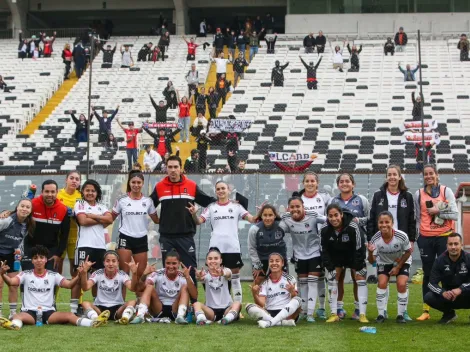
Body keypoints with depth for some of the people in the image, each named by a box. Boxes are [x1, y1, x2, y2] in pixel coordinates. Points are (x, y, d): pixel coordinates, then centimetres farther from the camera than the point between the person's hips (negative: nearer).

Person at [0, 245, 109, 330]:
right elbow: (11, 282, -10)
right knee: (17, 317, -35)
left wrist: (79, 275, -21)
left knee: (69, 315, -26)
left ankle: (92, 323, -44)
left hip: (49, 312, 1)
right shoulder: (26, 274, 6)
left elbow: (69, 284, -1)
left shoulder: (53, 276, 10)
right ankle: (14, 324, -68)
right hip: (29, 312, -1)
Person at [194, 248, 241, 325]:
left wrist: (223, 273, -54)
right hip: (211, 309, 1)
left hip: (226, 308, 0)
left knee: (237, 303, -29)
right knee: (196, 304, -25)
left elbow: (228, 274, -28)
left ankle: (228, 318, -52)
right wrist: (199, 276, -52)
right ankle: (201, 318, -50)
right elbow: (201, 278, -25)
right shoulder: (205, 274, 0)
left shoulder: (225, 271, -1)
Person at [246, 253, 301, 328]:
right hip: (269, 314, 2)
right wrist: (255, 295, -22)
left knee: (297, 299, -28)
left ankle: (269, 322, -40)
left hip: (287, 314, -1)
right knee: (249, 306, -21)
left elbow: (295, 300, -7)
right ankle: (283, 322, -34)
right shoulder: (265, 282, 7)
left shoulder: (290, 279, 4)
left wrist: (292, 292, -28)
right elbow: (261, 304, -3)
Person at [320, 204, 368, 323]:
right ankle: (334, 314, 3)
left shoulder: (352, 227, -32)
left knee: (360, 279, -10)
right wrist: (330, 267, -13)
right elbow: (324, 250, -9)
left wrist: (357, 268, -21)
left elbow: (359, 248, -25)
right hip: (336, 256, 3)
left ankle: (362, 314, -7)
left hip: (353, 256, -3)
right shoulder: (325, 230, -22)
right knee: (332, 280, -4)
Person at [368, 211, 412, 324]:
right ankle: (381, 314, -3)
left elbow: (408, 252, -13)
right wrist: (370, 253, -46)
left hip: (402, 262, -1)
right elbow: (372, 261, -23)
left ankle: (401, 315, -2)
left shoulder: (401, 236, -32)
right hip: (384, 262, 1)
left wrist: (398, 267, -13)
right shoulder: (375, 239, -29)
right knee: (382, 283, -17)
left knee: (401, 284, -18)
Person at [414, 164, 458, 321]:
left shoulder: (446, 191, 1)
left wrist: (438, 212, -12)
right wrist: (416, 235, 6)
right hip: (425, 238, 2)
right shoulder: (418, 194, 7)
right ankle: (426, 310, 8)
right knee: (427, 274, 5)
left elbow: (455, 215, -4)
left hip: (444, 236, -2)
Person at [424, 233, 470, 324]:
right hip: (448, 295, 3)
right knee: (428, 297, -24)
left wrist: (460, 289, -38)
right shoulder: (440, 260, -7)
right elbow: (432, 283, -11)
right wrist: (443, 292, -32)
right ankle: (449, 313, 7)